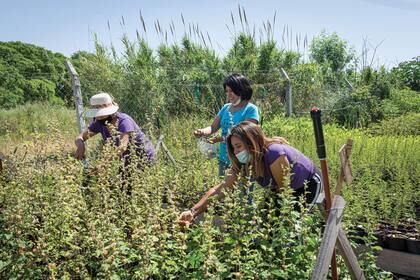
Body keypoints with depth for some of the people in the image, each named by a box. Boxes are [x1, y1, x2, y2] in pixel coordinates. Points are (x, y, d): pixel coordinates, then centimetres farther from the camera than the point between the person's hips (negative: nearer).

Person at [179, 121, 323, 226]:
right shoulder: (243, 162, -19)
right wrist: (193, 211, -34)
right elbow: (220, 189, -23)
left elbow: (285, 191, -25)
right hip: (285, 189, 6)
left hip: (309, 184, -6)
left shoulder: (274, 155, -39)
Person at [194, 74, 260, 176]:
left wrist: (223, 139, -30)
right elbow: (213, 127, 8)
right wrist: (202, 132, -14)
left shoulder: (251, 109, -7)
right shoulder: (226, 107, 11)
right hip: (224, 159, 6)